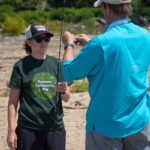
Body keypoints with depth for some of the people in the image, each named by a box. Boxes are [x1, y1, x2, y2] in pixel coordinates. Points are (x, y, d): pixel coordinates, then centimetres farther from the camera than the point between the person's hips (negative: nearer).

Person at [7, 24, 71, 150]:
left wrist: (64, 91, -12)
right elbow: (13, 101, -1)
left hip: (55, 128, 3)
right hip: (29, 129, -3)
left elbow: (66, 98, 11)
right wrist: (11, 130, -6)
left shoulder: (56, 64, 6)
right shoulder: (21, 66, -2)